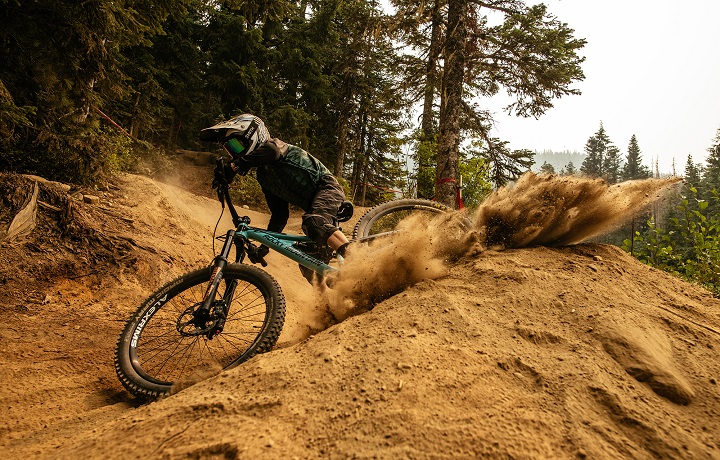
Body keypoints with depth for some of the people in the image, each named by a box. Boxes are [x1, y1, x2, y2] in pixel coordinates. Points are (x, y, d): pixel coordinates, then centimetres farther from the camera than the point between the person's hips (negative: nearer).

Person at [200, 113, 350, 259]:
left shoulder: (273, 145, -4)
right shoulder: (263, 176, 18)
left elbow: (273, 150, -33)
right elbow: (279, 214, 19)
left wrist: (234, 166, -36)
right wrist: (266, 243, 13)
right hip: (312, 202, 10)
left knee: (315, 224, -36)